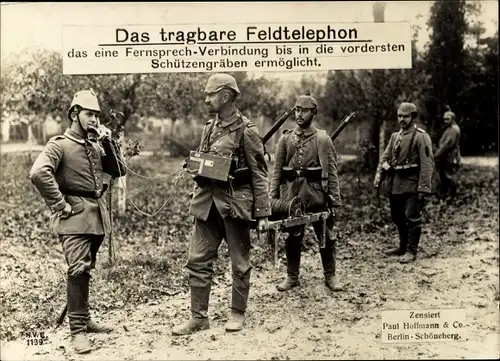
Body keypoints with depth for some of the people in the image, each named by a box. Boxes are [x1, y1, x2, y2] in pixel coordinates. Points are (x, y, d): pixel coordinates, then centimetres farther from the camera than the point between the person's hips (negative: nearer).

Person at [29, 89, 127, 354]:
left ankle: (83, 319, 28)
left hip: (98, 214, 7)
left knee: (85, 269, 16)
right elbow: (38, 174, -23)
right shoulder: (59, 145, -8)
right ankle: (77, 330, -7)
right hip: (75, 215, -7)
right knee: (78, 270, -13)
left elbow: (119, 171, 11)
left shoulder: (96, 145, 13)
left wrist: (108, 141, 1)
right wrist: (59, 205, -21)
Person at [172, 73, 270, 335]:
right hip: (207, 201, 6)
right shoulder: (209, 127, 11)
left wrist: (262, 213, -11)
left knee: (240, 262, 8)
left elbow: (259, 174, -8)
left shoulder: (246, 130, -8)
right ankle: (199, 316, 15)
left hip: (235, 203, -6)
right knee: (198, 260, 5)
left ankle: (238, 313, 23)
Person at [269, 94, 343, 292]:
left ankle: (330, 275, 21)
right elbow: (277, 169, 7)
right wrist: (273, 196, 0)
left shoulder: (323, 139, 3)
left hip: (317, 191, -1)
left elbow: (331, 171, 2)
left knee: (326, 235, 6)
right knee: (292, 236, 7)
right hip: (291, 191, 1)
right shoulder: (285, 138, 7)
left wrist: (335, 198, -4)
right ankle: (292, 276, 20)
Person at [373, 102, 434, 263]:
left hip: (412, 183, -7)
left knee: (412, 217, -3)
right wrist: (379, 174, -3)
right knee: (397, 217, 16)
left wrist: (423, 188, -20)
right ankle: (403, 246, 31)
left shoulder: (421, 136, -9)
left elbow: (427, 163, -15)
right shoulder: (395, 136, 13)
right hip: (395, 182, 7)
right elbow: (385, 156, 13)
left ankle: (411, 251, 7)